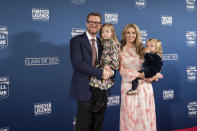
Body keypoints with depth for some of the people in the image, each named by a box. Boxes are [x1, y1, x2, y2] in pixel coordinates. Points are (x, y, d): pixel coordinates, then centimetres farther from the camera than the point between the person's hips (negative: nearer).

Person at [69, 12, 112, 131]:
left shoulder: (102, 42, 14)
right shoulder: (76, 40, -5)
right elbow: (77, 64, -17)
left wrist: (108, 69, -7)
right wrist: (100, 72, -19)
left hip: (101, 89, 6)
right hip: (85, 89, -5)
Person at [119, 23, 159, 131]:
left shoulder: (142, 49, 10)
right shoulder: (120, 51, 5)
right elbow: (122, 71, -2)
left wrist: (153, 75, -12)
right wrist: (139, 75, -13)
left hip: (144, 86, 1)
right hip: (129, 86, -1)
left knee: (145, 114, 3)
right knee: (130, 116, 1)